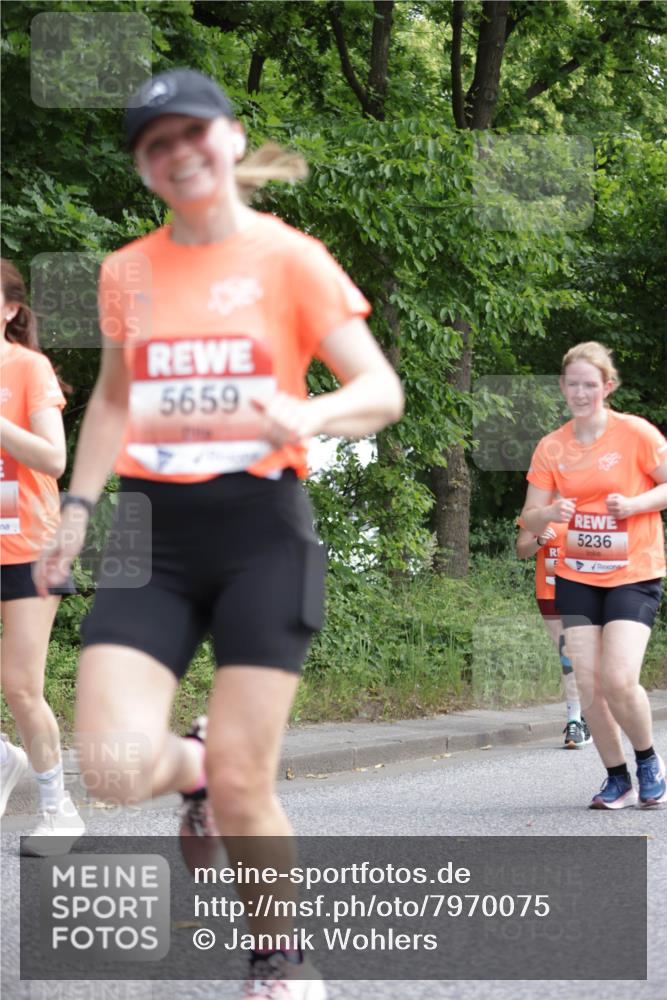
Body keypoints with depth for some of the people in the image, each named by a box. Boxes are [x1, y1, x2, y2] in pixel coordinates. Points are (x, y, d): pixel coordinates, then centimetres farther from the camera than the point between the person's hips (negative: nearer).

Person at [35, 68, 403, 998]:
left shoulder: (290, 258, -2)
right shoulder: (128, 271, 11)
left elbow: (381, 389, -6)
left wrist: (311, 413, -26)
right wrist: (79, 506, 16)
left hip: (260, 528, -3)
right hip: (153, 532, 3)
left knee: (242, 784, -7)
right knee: (115, 763, -16)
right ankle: (192, 767, 22)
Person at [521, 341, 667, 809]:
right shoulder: (551, 447, 3)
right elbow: (530, 519, 5)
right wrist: (550, 513, -17)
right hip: (577, 575, 4)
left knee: (619, 680, -17)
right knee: (588, 684, -1)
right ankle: (617, 778, 16)